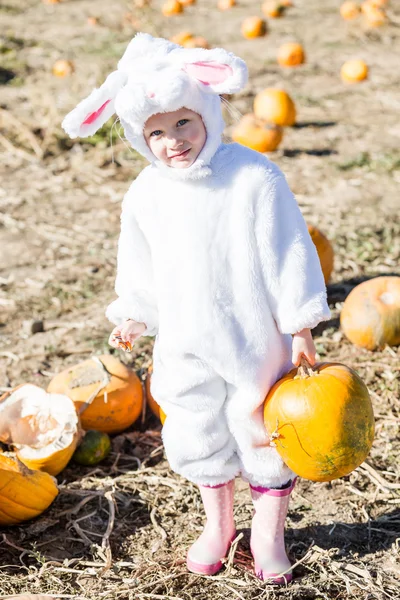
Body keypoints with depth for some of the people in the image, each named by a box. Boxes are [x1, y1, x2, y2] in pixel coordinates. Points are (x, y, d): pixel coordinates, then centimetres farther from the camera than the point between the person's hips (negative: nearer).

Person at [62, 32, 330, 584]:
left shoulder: (254, 177, -17)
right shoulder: (147, 192, -3)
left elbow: (287, 253, -12)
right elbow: (139, 264, 12)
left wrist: (300, 326, -9)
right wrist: (134, 316, 15)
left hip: (255, 338, -4)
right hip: (185, 342, 4)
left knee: (264, 432, 9)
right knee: (197, 434, 16)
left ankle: (269, 532, 31)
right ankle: (218, 523, 40)